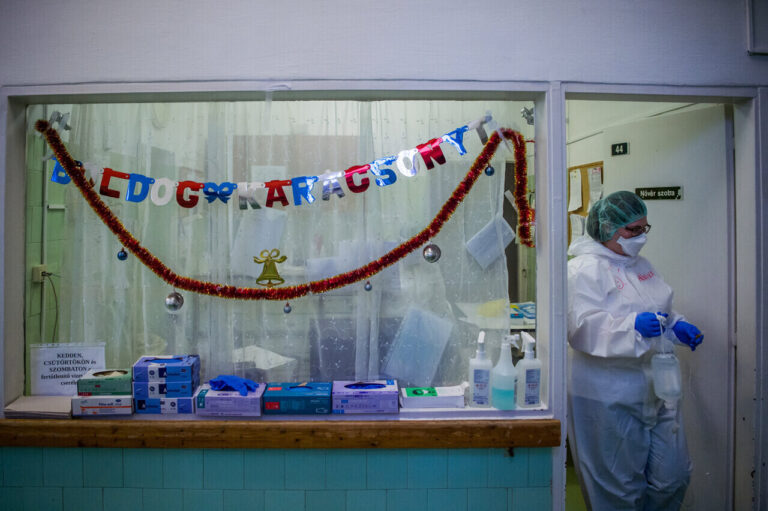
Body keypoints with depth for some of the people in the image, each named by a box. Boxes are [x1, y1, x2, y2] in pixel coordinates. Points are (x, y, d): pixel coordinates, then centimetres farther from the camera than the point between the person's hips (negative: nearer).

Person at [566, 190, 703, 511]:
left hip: (655, 390, 8)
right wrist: (633, 326, -34)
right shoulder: (585, 268, -13)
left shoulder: (640, 264, 14)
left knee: (673, 477, 15)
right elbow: (582, 328, -23)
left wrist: (677, 326, 8)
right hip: (610, 396, -8)